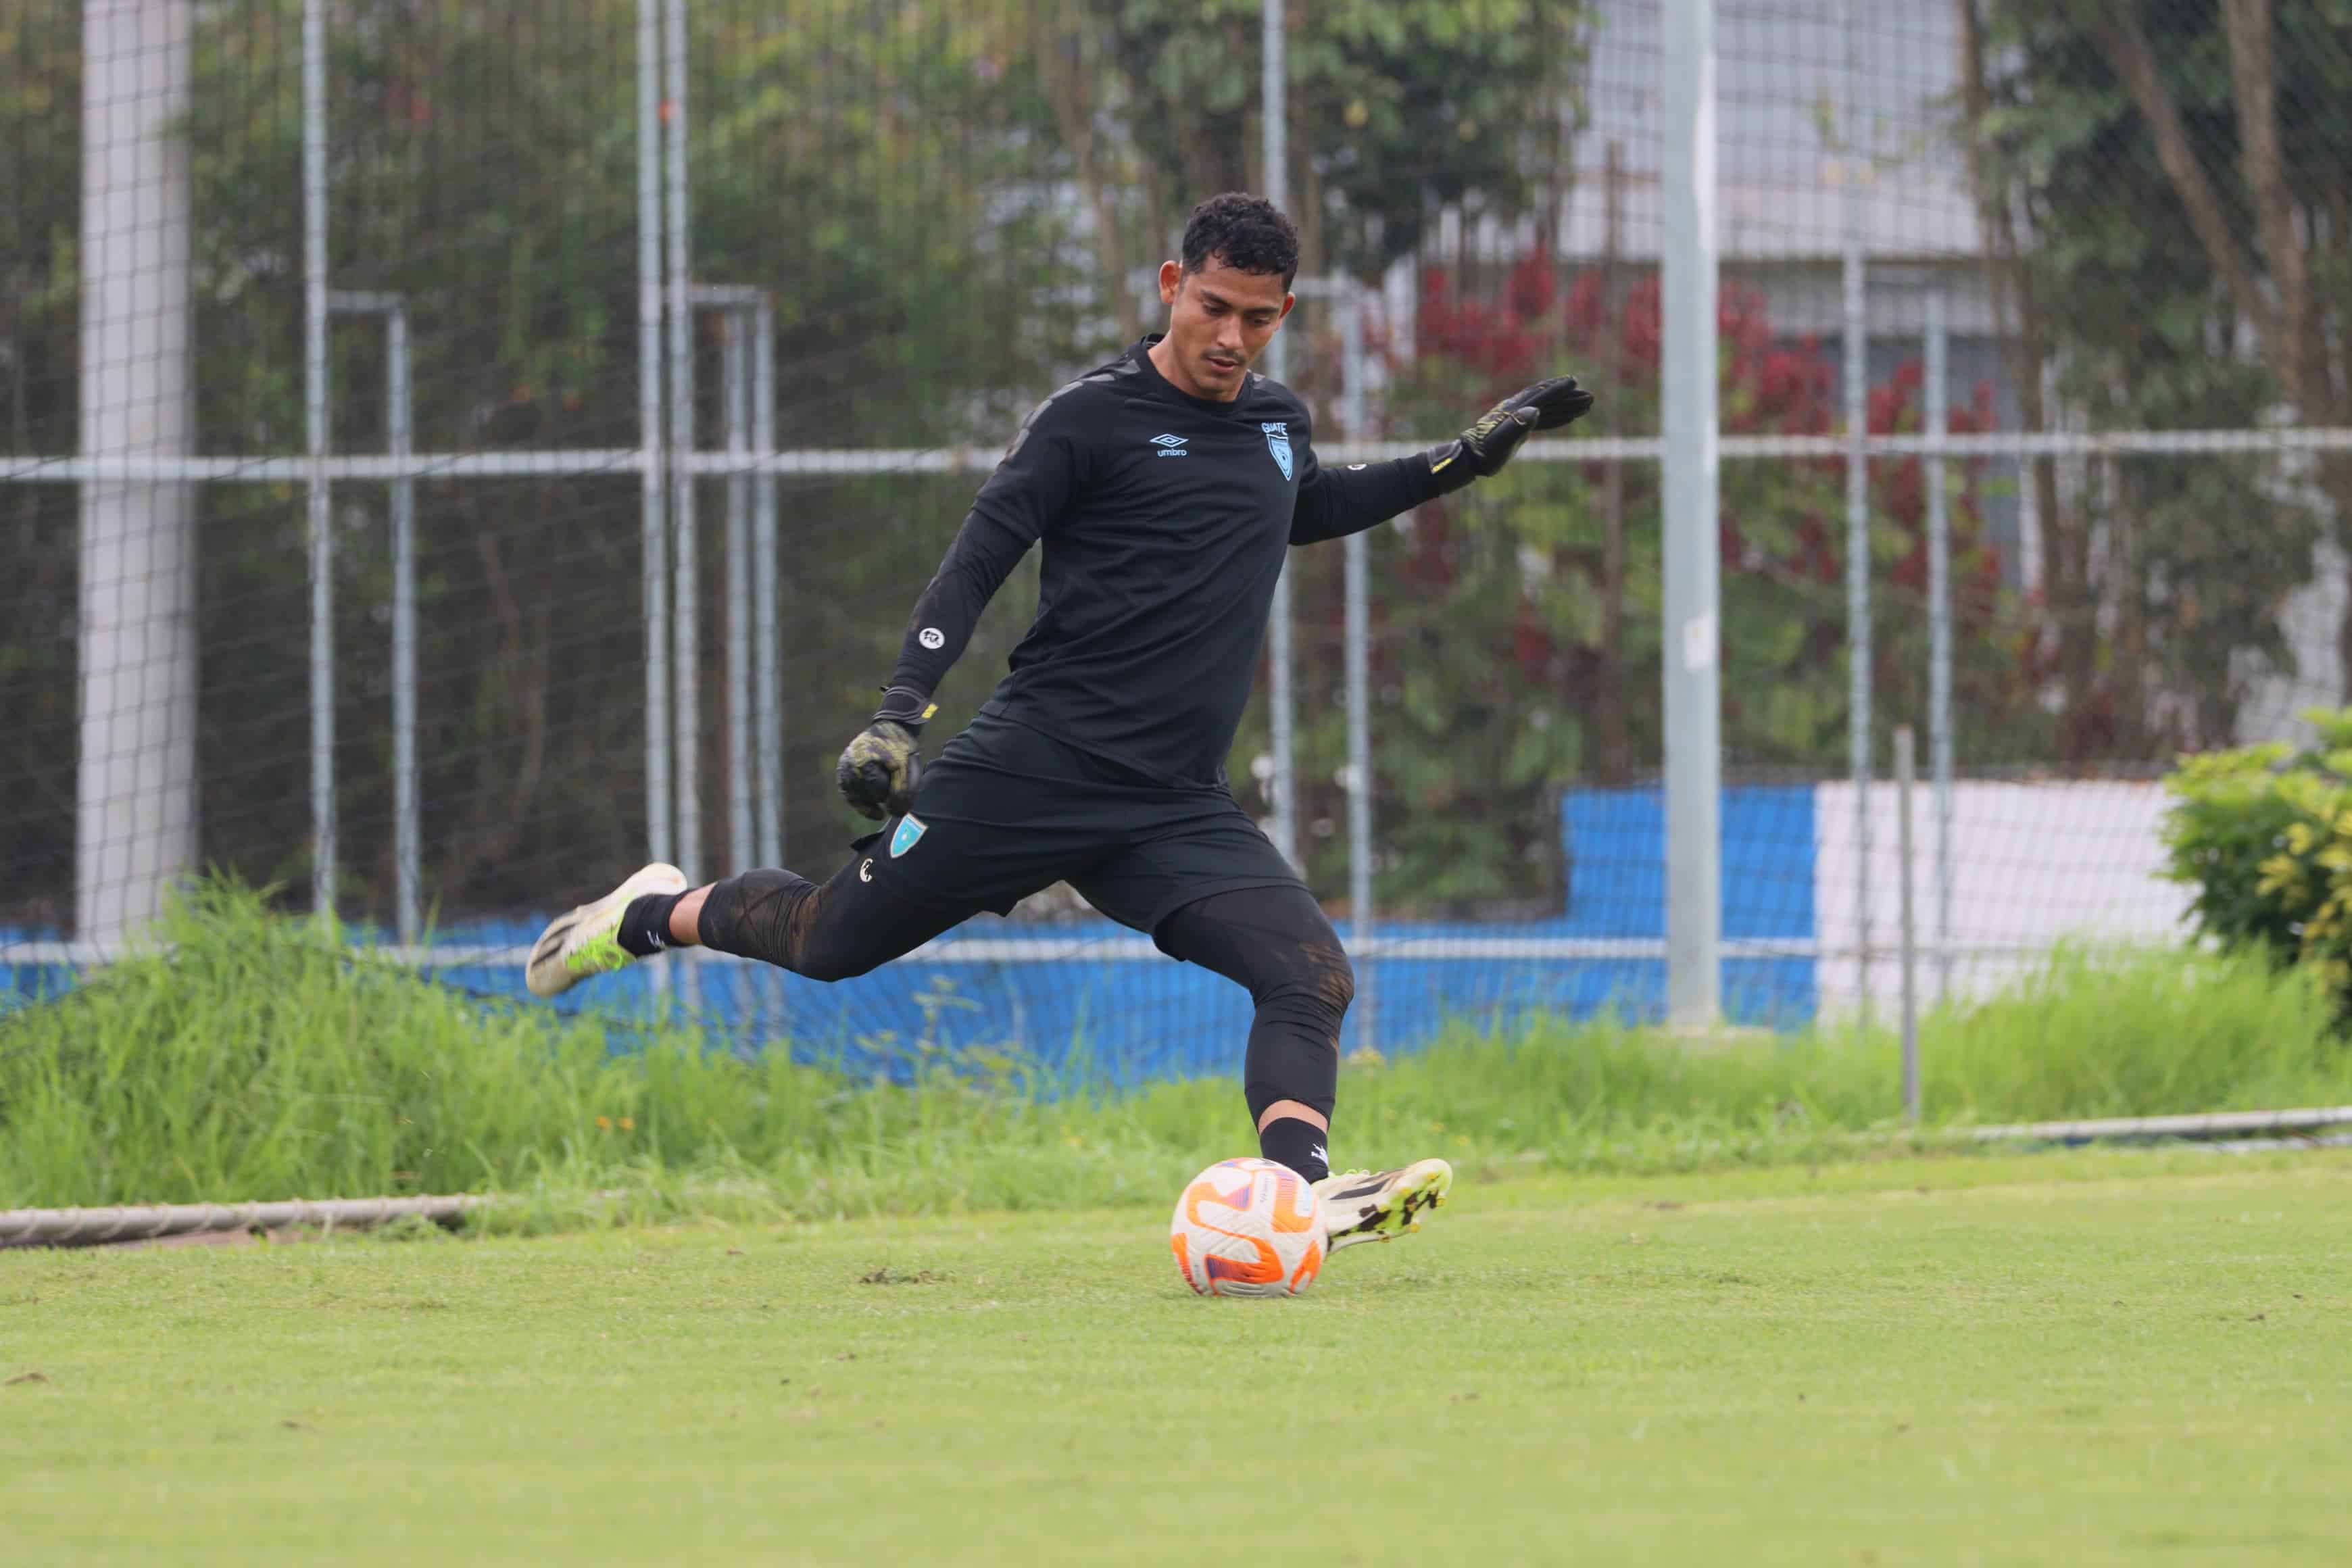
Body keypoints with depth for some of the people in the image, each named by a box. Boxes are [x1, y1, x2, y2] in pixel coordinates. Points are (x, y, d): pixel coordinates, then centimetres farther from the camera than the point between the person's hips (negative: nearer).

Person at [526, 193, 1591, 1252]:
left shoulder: (1280, 422, 15)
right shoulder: (1092, 418, -6)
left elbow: (1305, 509, 38)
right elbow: (976, 561, -9)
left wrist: (1466, 459, 34)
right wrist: (900, 711, -20)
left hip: (1179, 807, 5)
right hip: (1040, 760, -5)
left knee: (1313, 976, -18)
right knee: (830, 942, 1)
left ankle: (1301, 1188, -34)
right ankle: (656, 915, 30)